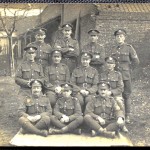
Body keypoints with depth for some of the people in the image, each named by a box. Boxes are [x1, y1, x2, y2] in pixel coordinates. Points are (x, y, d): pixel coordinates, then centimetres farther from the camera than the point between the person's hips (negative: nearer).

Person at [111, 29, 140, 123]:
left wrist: (129, 70, 0)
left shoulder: (129, 48, -2)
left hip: (125, 76, -4)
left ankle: (127, 116, 9)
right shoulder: (113, 49, 11)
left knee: (126, 95, 1)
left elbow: (136, 61, -2)